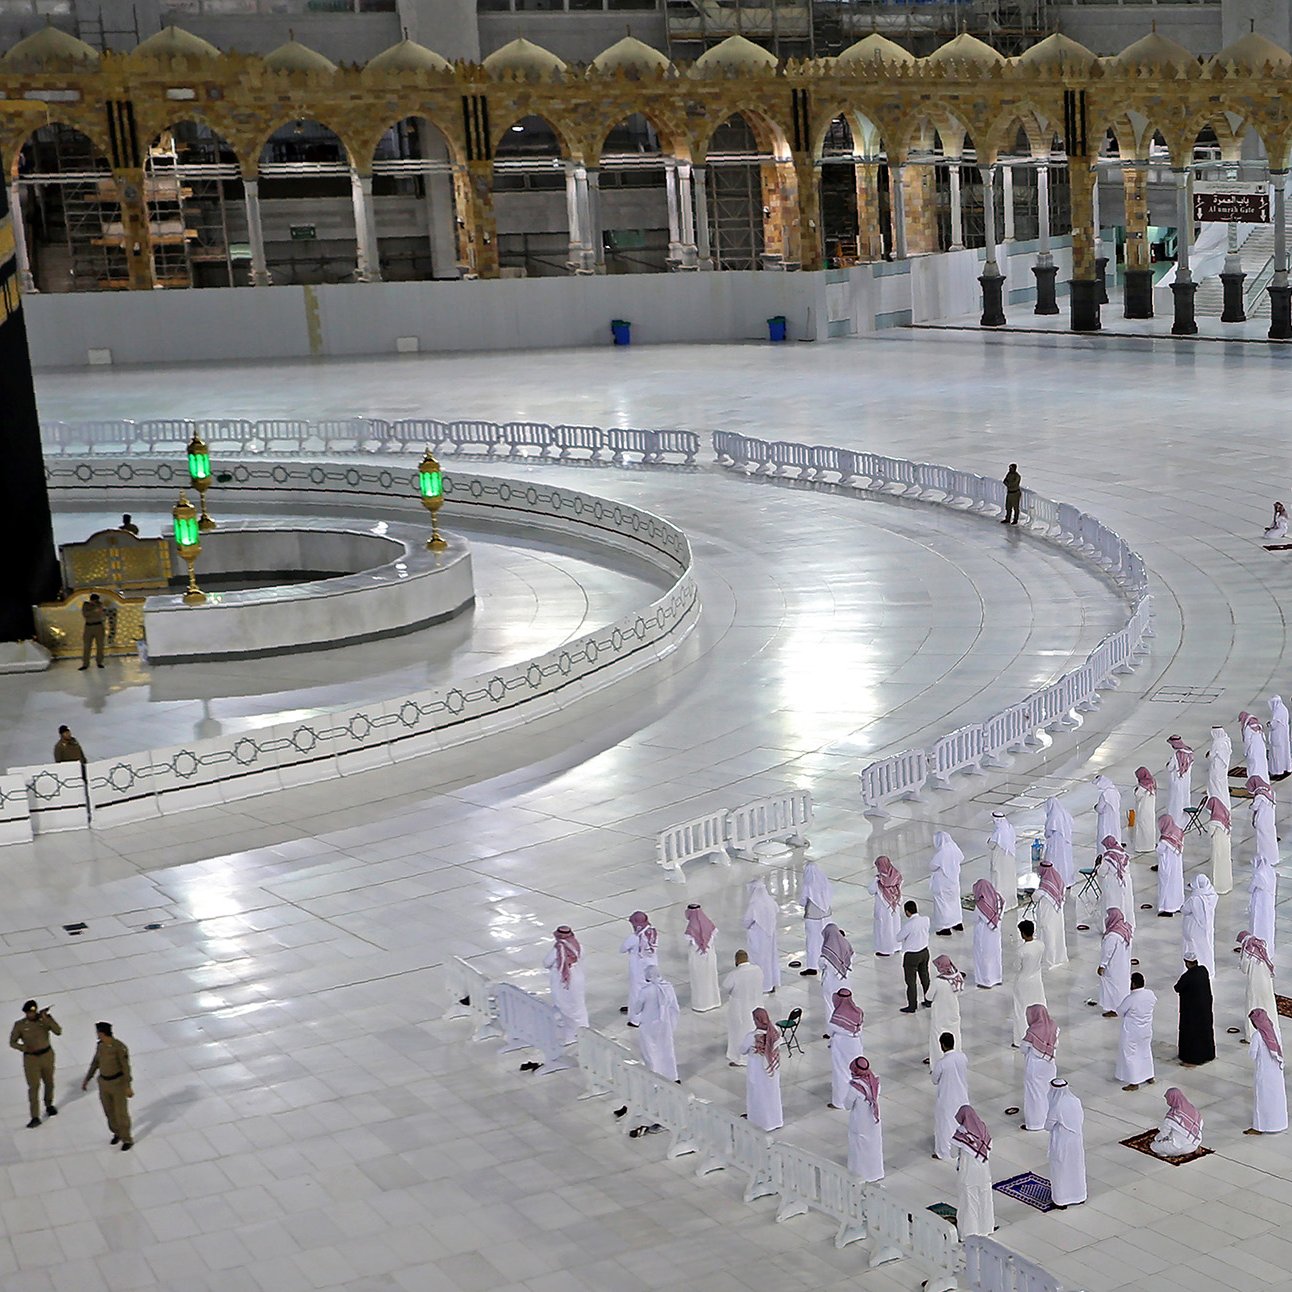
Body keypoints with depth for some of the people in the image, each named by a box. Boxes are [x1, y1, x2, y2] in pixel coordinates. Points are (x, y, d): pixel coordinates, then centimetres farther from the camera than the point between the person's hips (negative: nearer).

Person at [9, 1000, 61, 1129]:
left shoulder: (45, 1018, -11)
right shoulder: (20, 1025, -13)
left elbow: (58, 1032, -19)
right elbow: (12, 1042, -7)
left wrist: (47, 1020, -31)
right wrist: (24, 1048, -25)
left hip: (47, 1055, 2)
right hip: (31, 1058, -2)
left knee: (49, 1082, 19)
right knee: (34, 1087, -6)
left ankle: (49, 1105, 44)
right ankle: (35, 1117, -3)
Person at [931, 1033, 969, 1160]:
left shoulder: (941, 1063, -28)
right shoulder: (963, 1057, -12)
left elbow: (934, 1080, -13)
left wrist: (931, 1073, 9)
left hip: (946, 1099, -5)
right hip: (962, 1096, 5)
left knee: (944, 1124, 12)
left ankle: (943, 1152, 25)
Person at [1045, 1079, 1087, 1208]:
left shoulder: (1056, 1108, -26)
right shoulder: (1076, 1101, -10)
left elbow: (1048, 1126, -14)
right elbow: (1081, 1119, 3)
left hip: (1061, 1143, -5)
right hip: (1076, 1140, 5)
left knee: (1060, 1169, 13)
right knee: (1076, 1167, 24)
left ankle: (1061, 1200, 25)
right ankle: (1078, 1194, 40)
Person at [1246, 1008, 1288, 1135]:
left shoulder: (1257, 1035, -21)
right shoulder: (1275, 1031, -5)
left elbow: (1253, 1055, -15)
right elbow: (1280, 1050, 1)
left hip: (1262, 1071, -5)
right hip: (1276, 1069, 5)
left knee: (1261, 1097, 6)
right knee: (1276, 1095, 19)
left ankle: (1259, 1127, 14)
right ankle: (1278, 1121, 34)